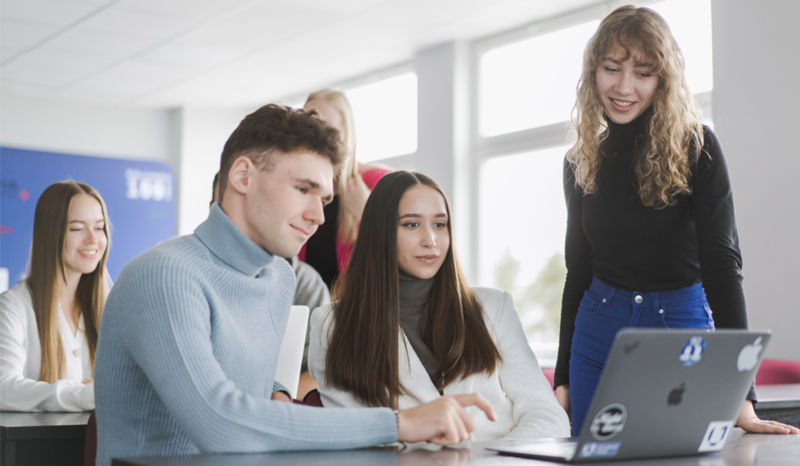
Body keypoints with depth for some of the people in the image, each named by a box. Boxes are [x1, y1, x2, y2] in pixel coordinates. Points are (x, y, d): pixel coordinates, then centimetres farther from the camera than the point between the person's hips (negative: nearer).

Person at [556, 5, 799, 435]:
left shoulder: (695, 148, -10)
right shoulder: (582, 162, 3)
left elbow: (722, 261, -18)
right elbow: (578, 270, 10)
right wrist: (562, 378, 9)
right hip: (596, 337, 4)